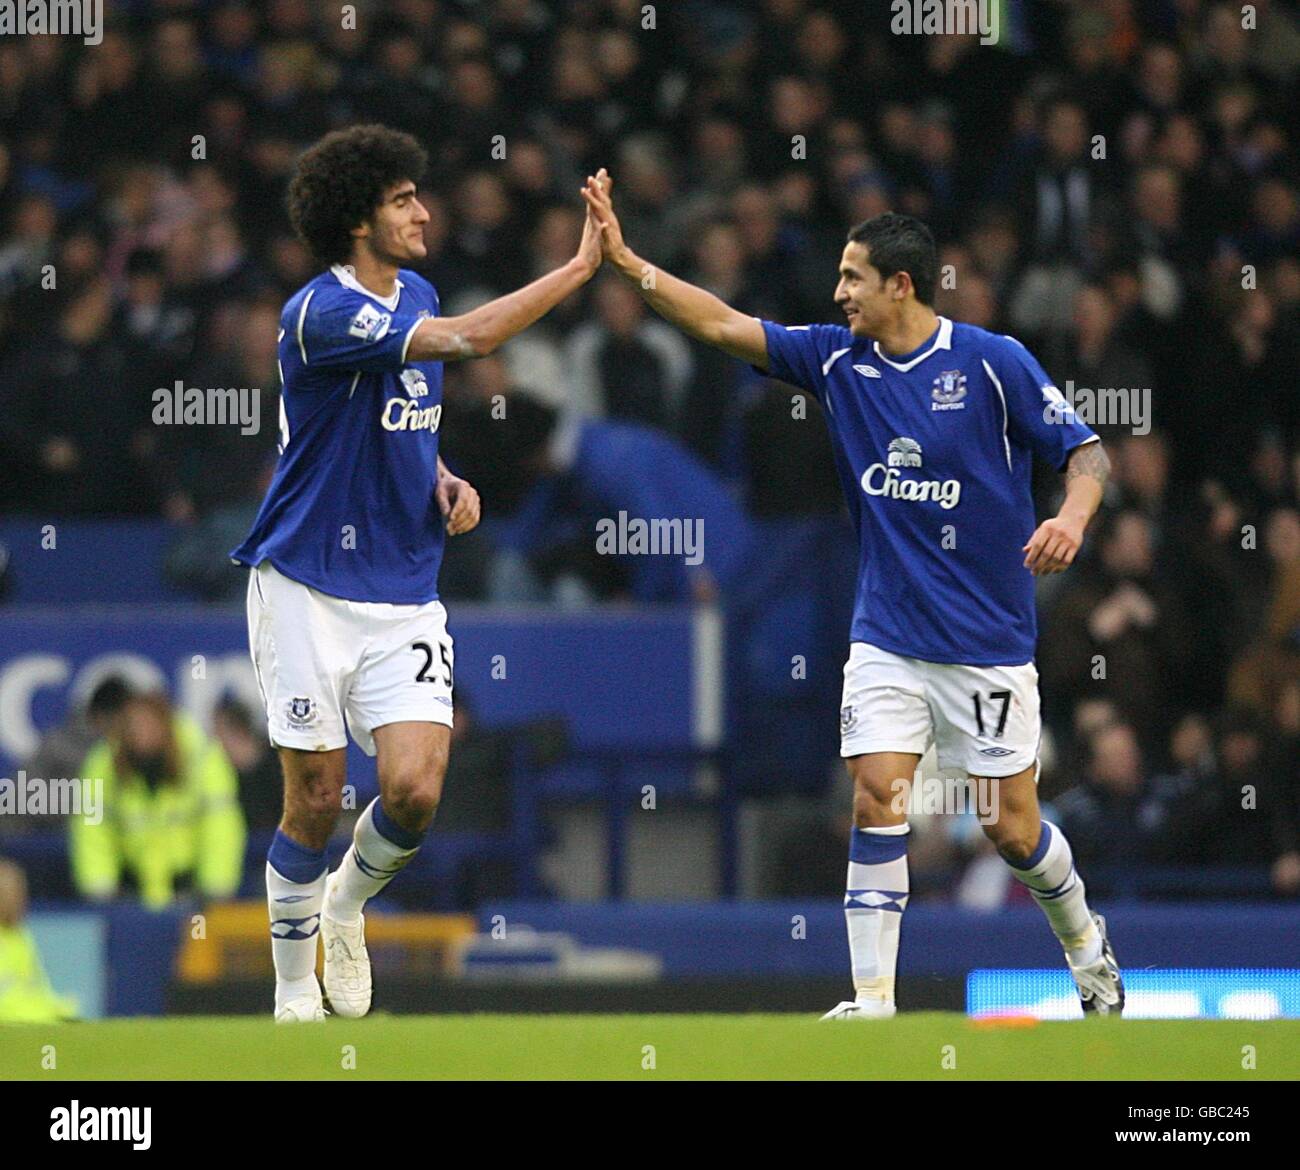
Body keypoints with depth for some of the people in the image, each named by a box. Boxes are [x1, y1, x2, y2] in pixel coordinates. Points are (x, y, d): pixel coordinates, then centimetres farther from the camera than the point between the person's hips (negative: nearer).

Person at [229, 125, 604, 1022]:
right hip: (309, 587, -5)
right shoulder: (321, 315, -18)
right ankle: (295, 991, 18)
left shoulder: (414, 297, 8)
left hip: (405, 594, 5)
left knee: (415, 791, -10)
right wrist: (583, 266, -26)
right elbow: (468, 339, -30)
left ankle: (348, 901, 21)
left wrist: (444, 481, 5)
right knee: (317, 799, 0)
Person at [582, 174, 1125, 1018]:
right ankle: (873, 1000, -8)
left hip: (988, 643, -3)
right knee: (876, 799, -11)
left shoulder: (995, 363, -10)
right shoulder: (839, 358, 2)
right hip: (888, 638, 4)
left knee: (1012, 828, 2)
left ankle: (1086, 942, 31)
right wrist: (626, 259, -7)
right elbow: (724, 325, 1)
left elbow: (1087, 451, -7)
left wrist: (1073, 516, -28)